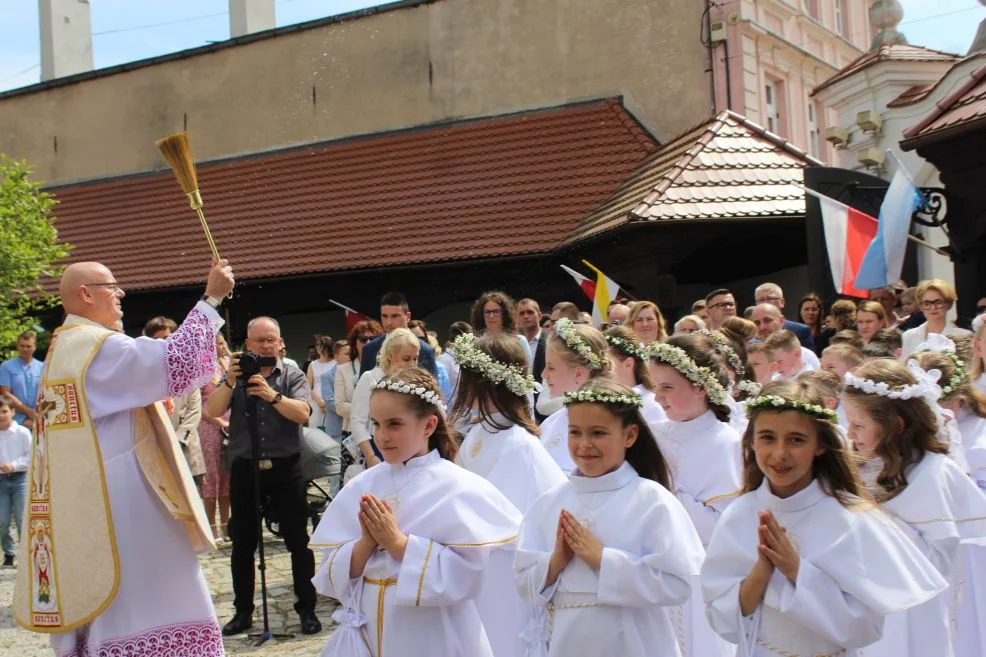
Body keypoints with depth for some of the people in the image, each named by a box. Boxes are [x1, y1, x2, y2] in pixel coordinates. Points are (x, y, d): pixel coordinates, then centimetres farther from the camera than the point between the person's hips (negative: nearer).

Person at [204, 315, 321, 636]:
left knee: (298, 541, 2)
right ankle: (243, 611, 23)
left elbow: (302, 413, -16)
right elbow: (213, 411, -7)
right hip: (244, 469, 2)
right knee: (242, 544, 10)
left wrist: (273, 396, -30)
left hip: (285, 469, -2)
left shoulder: (292, 376, 1)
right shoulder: (237, 375, 7)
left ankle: (307, 609, 13)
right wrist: (229, 381, -21)